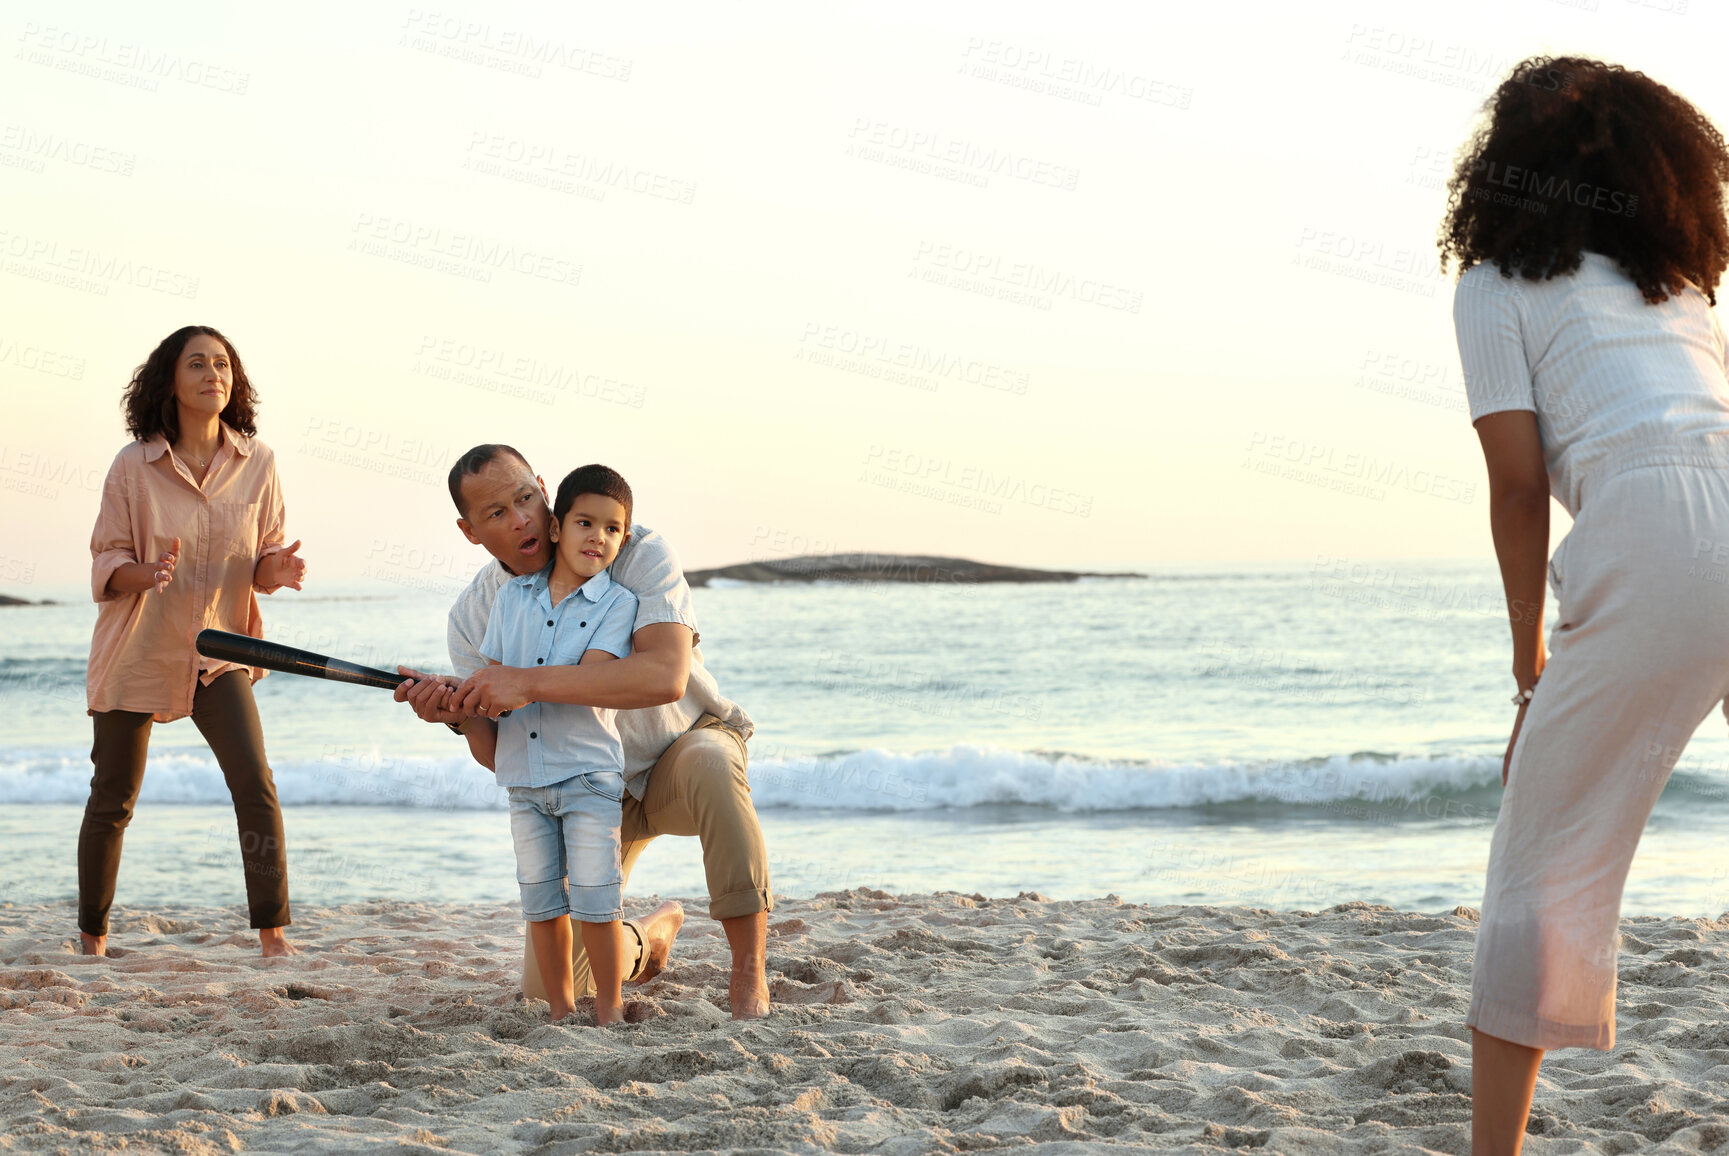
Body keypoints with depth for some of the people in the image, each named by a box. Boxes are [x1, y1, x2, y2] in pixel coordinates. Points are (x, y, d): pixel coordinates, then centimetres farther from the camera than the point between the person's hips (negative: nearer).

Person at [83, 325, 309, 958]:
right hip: (137, 650, -1)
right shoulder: (133, 466, -9)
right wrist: (148, 575, -26)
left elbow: (264, 556, 5)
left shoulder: (257, 462, -4)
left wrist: (276, 570, -19)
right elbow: (106, 562, -5)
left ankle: (273, 933, -8)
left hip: (217, 650, 1)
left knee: (255, 782, -16)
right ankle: (92, 935, 27)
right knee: (113, 799, 8)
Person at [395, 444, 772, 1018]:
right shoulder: (474, 615, -11)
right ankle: (650, 937, 32)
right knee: (547, 985, -4)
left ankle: (749, 971, -30)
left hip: (684, 742, -4)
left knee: (709, 764, -42)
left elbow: (667, 675, -42)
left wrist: (529, 683, -48)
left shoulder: (638, 554, -25)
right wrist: (461, 715, -31)